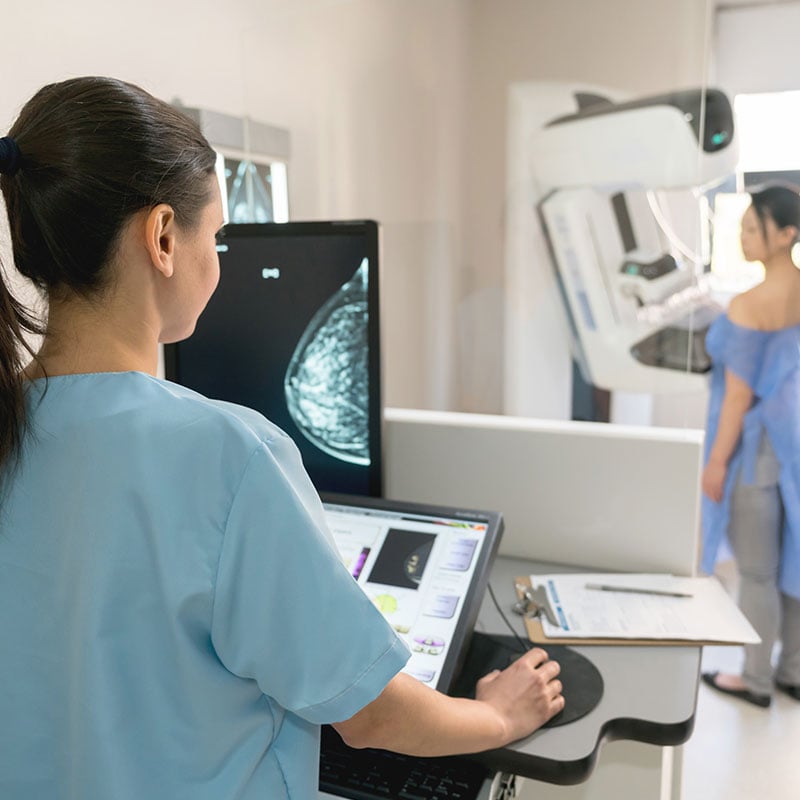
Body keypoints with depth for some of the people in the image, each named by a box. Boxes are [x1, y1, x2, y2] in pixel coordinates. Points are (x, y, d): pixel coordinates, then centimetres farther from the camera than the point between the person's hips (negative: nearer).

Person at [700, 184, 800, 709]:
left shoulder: (749, 306, -22)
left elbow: (740, 394, -19)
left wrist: (716, 461, -11)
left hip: (757, 448, -8)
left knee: (756, 571, 7)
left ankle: (757, 681, 25)